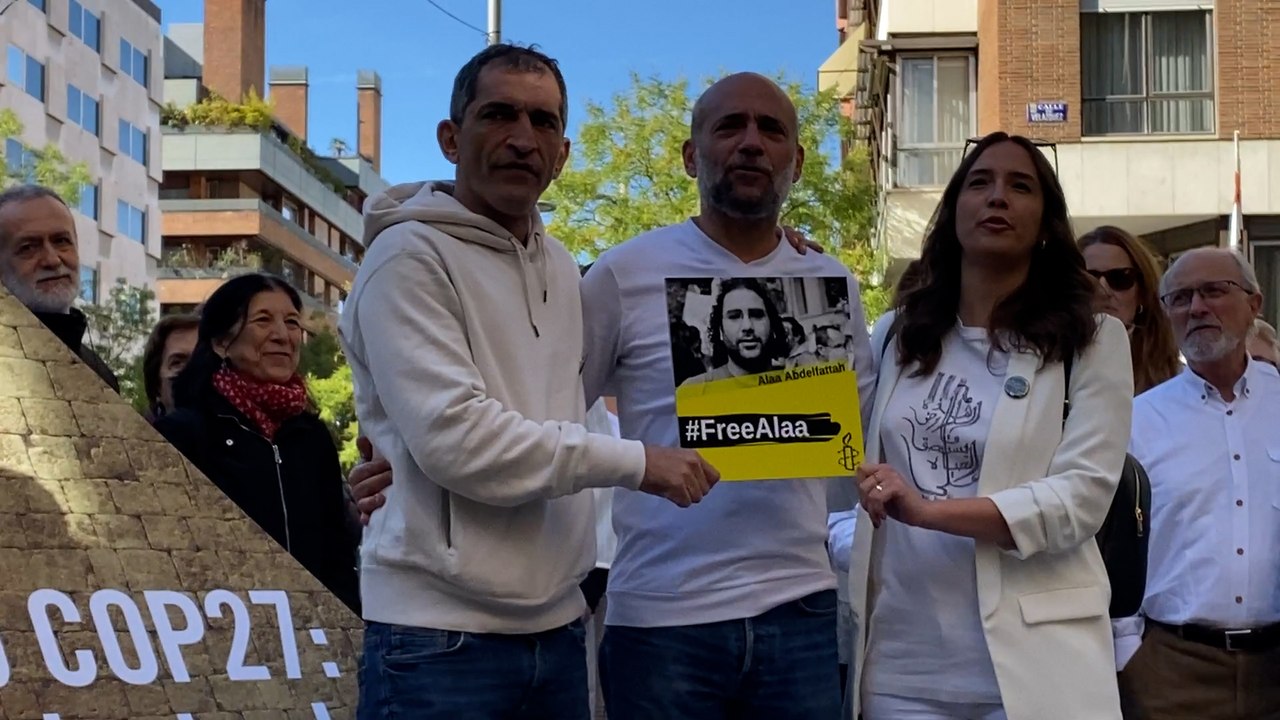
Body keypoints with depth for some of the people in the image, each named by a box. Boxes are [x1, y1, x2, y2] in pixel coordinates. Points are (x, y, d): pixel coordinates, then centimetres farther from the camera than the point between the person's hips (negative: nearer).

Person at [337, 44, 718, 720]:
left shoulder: (561, 267, 13)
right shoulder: (409, 257, -10)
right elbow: (453, 436, -20)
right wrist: (634, 461, -15)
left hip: (555, 628, 7)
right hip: (442, 636, -7)